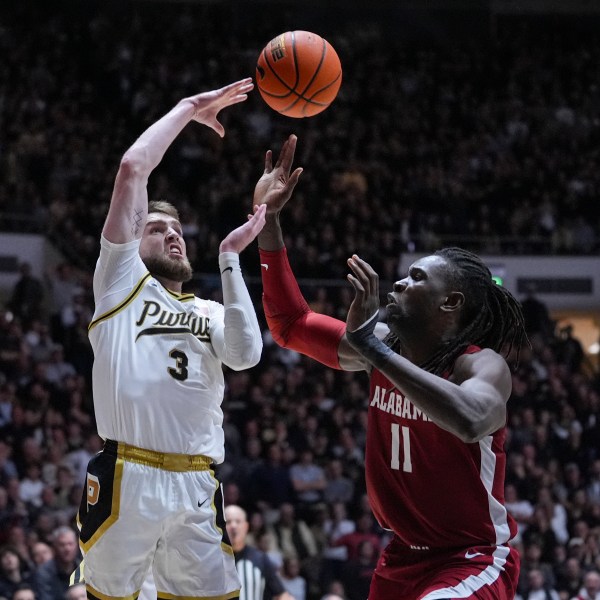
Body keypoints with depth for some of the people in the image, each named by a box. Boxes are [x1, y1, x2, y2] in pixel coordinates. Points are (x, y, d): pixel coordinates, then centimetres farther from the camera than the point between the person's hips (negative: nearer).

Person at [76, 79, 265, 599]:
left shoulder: (210, 312, 23)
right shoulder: (122, 279, 12)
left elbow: (246, 355, -1)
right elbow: (133, 167, 3)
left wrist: (229, 258, 1)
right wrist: (188, 108, 12)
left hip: (196, 487, 4)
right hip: (126, 479, -4)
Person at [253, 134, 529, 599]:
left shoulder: (484, 365, -18)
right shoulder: (383, 346, 0)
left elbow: (469, 421, -42)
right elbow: (290, 324, 9)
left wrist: (370, 348, -39)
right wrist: (268, 219, 1)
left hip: (474, 560, -7)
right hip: (404, 557, 7)